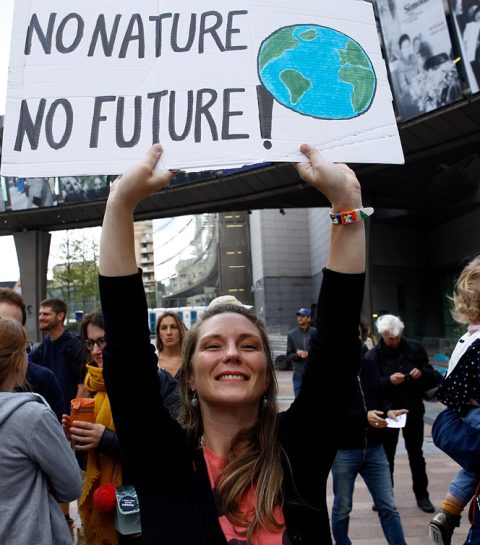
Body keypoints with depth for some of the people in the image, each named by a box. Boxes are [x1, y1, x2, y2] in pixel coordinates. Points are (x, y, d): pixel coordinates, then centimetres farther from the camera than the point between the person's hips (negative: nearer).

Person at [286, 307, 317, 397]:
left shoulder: (315, 333, 0)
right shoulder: (292, 334, 4)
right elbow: (289, 356, 5)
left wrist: (309, 354, -16)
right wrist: (297, 354, -15)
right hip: (298, 373, 1)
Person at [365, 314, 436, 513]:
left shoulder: (415, 348, -1)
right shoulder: (373, 355, -8)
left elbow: (430, 373, 6)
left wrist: (422, 373, -16)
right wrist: (388, 381, -28)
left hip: (413, 409, 2)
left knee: (416, 454, 14)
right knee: (386, 455, 10)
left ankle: (422, 495, 27)